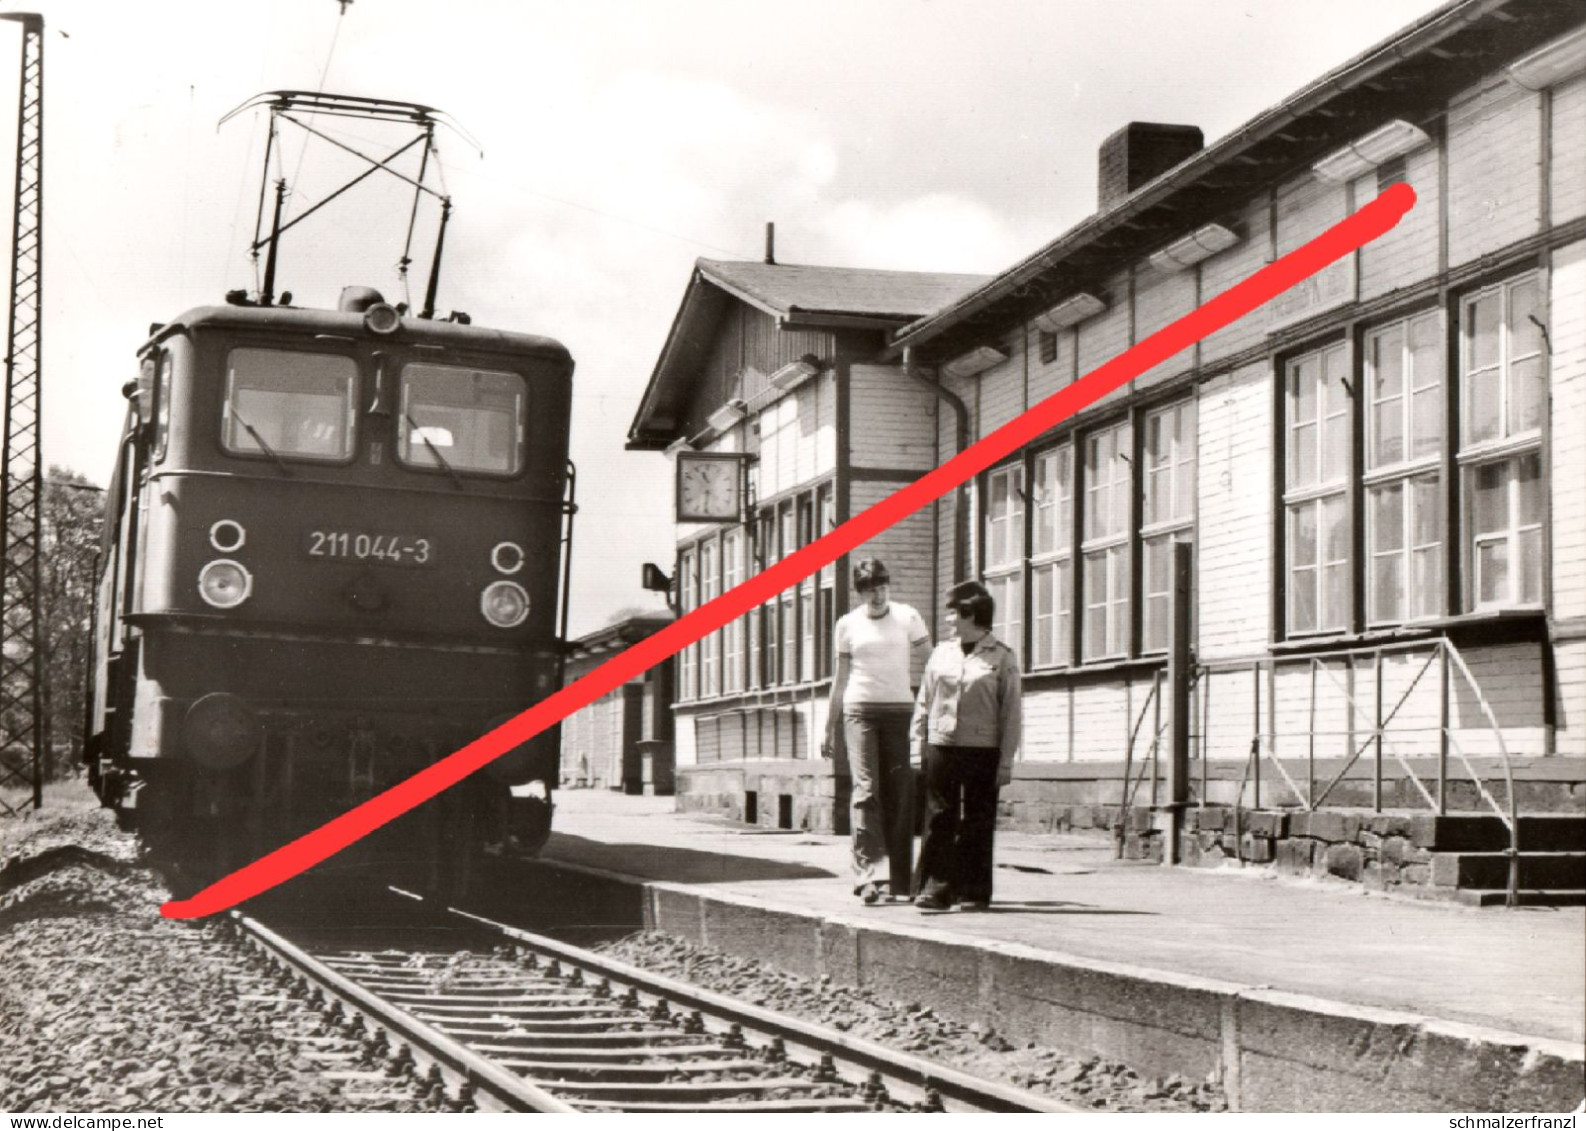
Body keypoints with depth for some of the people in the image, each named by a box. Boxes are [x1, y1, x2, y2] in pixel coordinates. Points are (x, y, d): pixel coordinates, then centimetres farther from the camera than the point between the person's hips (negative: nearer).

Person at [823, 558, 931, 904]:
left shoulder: (907, 618, 5)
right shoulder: (848, 624, 8)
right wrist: (830, 727, 15)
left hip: (900, 709, 0)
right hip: (859, 710, 0)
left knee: (899, 795, -2)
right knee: (866, 790, -13)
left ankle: (899, 880, 5)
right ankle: (868, 875, -18)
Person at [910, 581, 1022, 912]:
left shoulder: (1001, 657, 0)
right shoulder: (941, 653, 11)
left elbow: (1011, 712, -1)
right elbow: (924, 702, 15)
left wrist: (1006, 760, -6)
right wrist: (917, 745, 7)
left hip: (982, 750, -3)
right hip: (941, 747, 3)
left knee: (977, 823, 3)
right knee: (939, 819, 0)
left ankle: (975, 891, 10)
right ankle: (936, 888, 3)